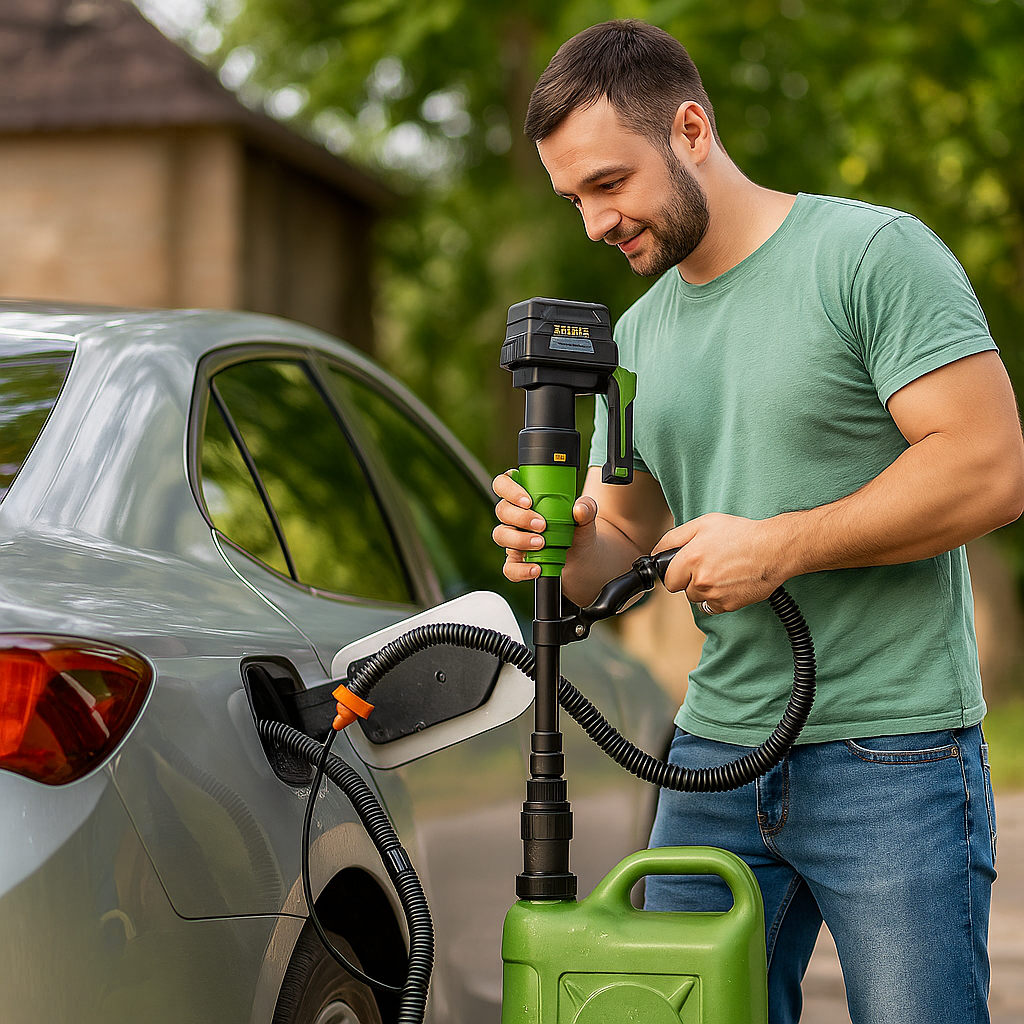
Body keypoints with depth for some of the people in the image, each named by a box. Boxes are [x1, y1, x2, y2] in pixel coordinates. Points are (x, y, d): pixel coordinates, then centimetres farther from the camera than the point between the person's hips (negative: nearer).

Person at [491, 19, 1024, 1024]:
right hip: (716, 753, 6)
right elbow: (626, 539, 19)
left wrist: (781, 545, -17)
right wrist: (566, 547, -5)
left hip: (893, 757, -6)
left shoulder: (874, 253, -8)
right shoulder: (636, 336, 14)